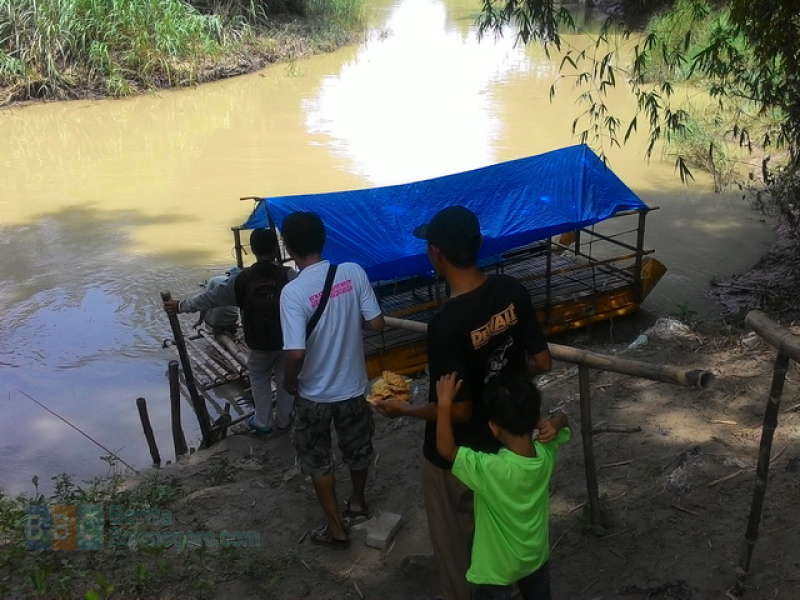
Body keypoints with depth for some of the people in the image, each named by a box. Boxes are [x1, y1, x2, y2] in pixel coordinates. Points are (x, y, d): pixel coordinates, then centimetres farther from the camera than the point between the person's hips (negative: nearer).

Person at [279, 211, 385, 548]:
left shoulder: (293, 292, -24)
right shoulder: (353, 273, -14)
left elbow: (296, 354, -28)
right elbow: (376, 323, -9)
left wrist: (289, 382, -8)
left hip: (314, 394, -3)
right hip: (353, 386, 4)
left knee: (318, 460, 18)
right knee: (358, 449, 26)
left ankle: (336, 528, 29)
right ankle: (358, 502, 49)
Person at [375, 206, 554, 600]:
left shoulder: (446, 323, -32)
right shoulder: (512, 291, -12)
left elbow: (458, 410, -25)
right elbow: (541, 362, -3)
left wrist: (404, 410, -9)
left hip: (456, 455, -7)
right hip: (504, 440, 7)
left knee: (454, 541, 19)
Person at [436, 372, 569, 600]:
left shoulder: (490, 470, -36)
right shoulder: (546, 453, -18)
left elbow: (445, 449, -31)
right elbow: (561, 420, 2)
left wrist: (444, 402, -29)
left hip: (497, 568, -5)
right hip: (537, 556, 5)